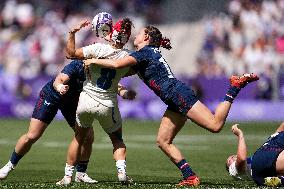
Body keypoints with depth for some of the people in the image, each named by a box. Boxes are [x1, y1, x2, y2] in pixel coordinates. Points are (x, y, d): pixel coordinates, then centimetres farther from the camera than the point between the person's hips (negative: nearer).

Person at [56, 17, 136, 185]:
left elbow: (71, 53, -8)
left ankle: (68, 176, 20)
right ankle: (122, 171, -2)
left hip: (86, 100, 0)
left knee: (79, 137, 20)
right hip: (108, 105, 0)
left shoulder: (99, 49, -15)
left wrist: (73, 32, 0)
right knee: (117, 140, 20)